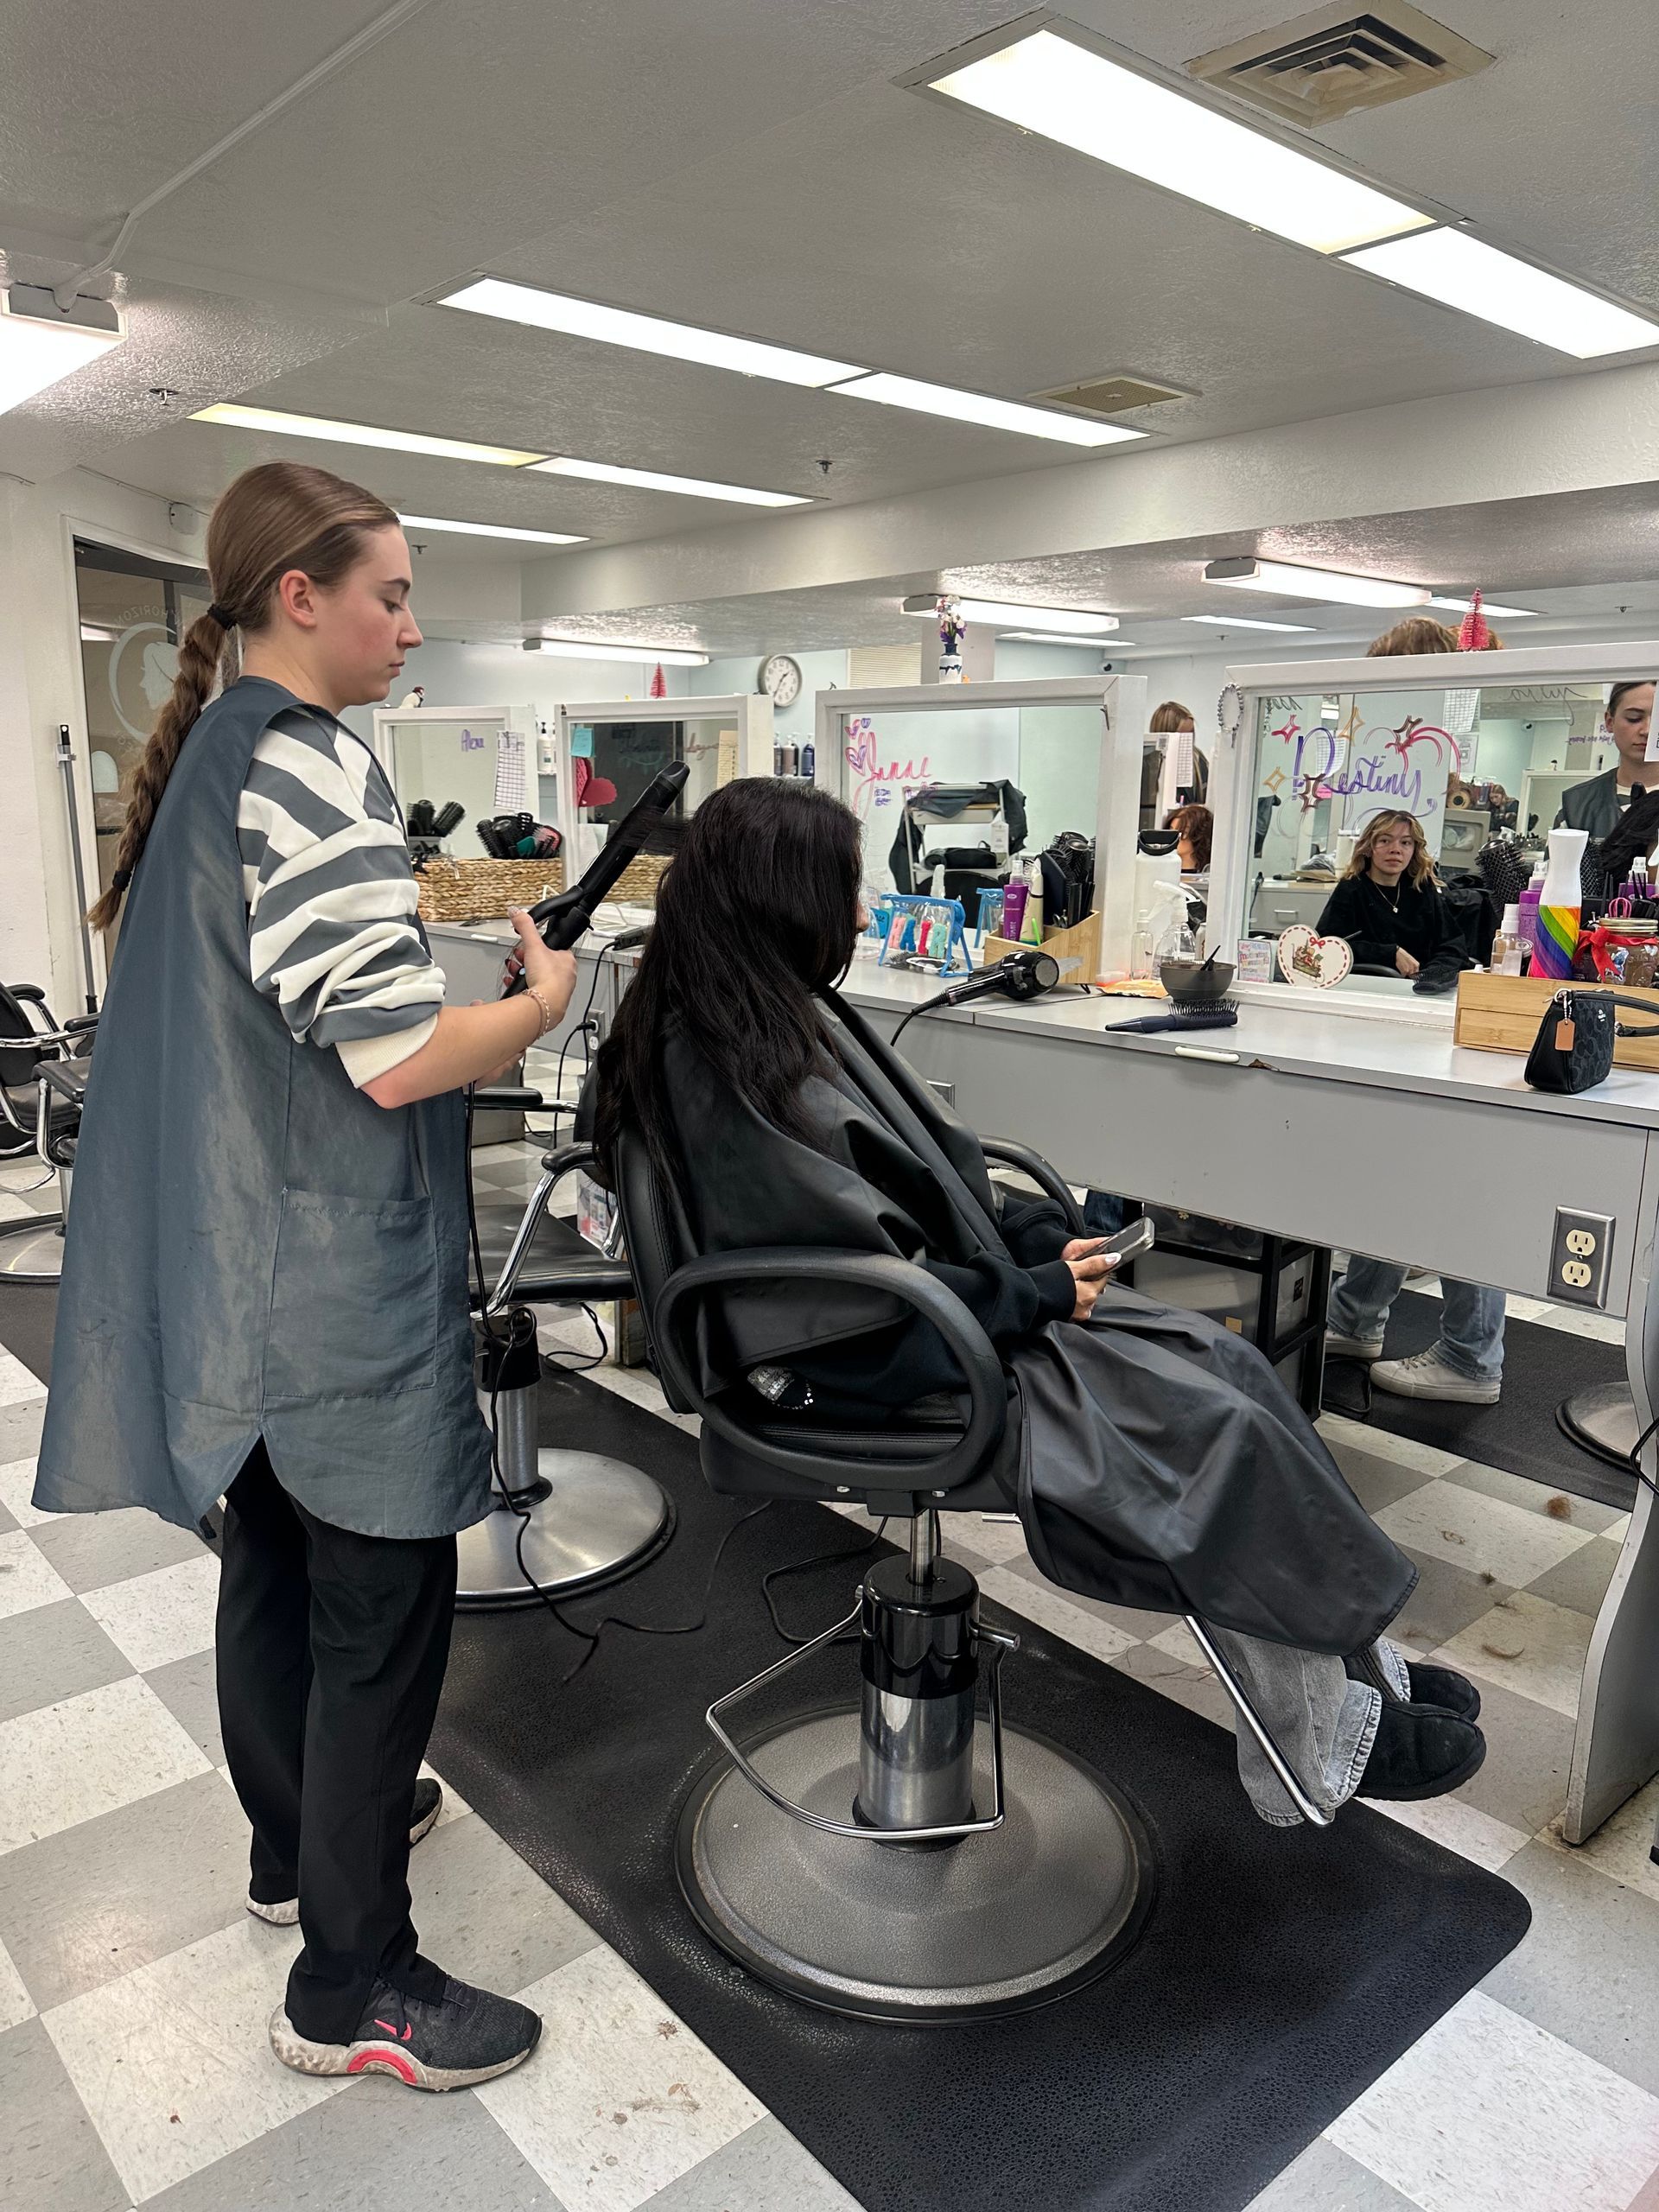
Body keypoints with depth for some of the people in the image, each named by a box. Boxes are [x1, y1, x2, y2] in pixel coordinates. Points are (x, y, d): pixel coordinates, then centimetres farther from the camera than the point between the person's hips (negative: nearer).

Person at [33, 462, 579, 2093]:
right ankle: (350, 1986, 19)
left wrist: (447, 961, 18)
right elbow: (395, 1058, -26)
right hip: (338, 1275, -10)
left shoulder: (202, 753, 12)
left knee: (275, 1559, 22)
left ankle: (297, 1840, 43)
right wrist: (542, 999, -10)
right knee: (384, 1606, 2)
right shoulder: (308, 763, -19)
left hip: (234, 1260, 10)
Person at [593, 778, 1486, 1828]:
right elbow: (854, 1278, -23)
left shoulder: (787, 1014, 7)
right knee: (1216, 1435, -12)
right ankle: (1321, 1745, 6)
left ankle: (1354, 1663, 11)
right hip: (865, 1364, -9)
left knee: (1227, 1364, 0)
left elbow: (931, 1165, 13)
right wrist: (1033, 1298, -14)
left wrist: (1042, 1240, 0)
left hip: (938, 1294, 9)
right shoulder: (728, 1072, -23)